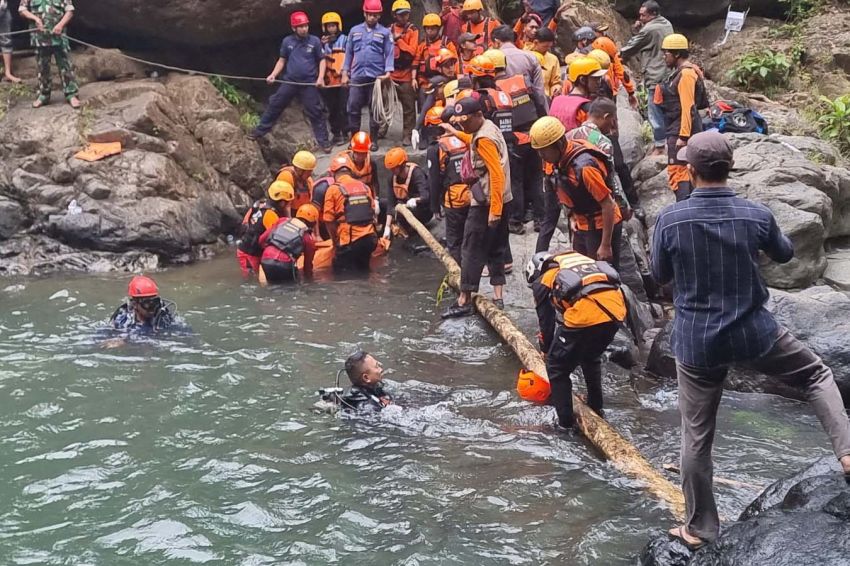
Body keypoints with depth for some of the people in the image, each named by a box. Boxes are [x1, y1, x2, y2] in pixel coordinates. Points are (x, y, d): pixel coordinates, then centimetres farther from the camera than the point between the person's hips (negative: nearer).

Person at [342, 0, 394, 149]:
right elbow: (349, 53, 13)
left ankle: (373, 140, 12)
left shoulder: (385, 32, 2)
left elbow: (389, 54, -2)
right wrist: (345, 73, 8)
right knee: (353, 108, 1)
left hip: (376, 77, -2)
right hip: (357, 76, 2)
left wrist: (388, 72, -15)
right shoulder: (355, 30, 10)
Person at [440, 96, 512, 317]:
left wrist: (494, 210, -25)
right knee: (496, 249, 12)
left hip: (486, 204, -10)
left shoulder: (484, 138, -19)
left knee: (472, 251, -3)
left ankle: (464, 301, 1)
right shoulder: (488, 128, 10)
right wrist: (456, 133, 37)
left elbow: (497, 175, -25)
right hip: (500, 201, 10)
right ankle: (497, 297, 15)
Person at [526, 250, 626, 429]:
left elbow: (546, 322, 21)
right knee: (592, 359, 33)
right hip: (616, 309, 6)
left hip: (586, 314, -6)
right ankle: (596, 409, 43)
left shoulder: (543, 281, 19)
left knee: (557, 367, 15)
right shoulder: (580, 261, 36)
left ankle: (565, 419, 16)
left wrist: (547, 351, 38)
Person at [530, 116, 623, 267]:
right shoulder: (557, 162, -2)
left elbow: (608, 205, -26)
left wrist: (606, 245, -24)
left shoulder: (583, 167, -29)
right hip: (582, 226, 9)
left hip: (601, 227, -9)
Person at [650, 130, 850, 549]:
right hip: (753, 333, 0)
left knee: (696, 437, 12)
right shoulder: (756, 215, -10)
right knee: (816, 374, 24)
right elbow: (784, 254, 11)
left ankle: (699, 528, 22)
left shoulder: (670, 219, -13)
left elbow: (659, 275, 3)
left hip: (696, 343, 0)